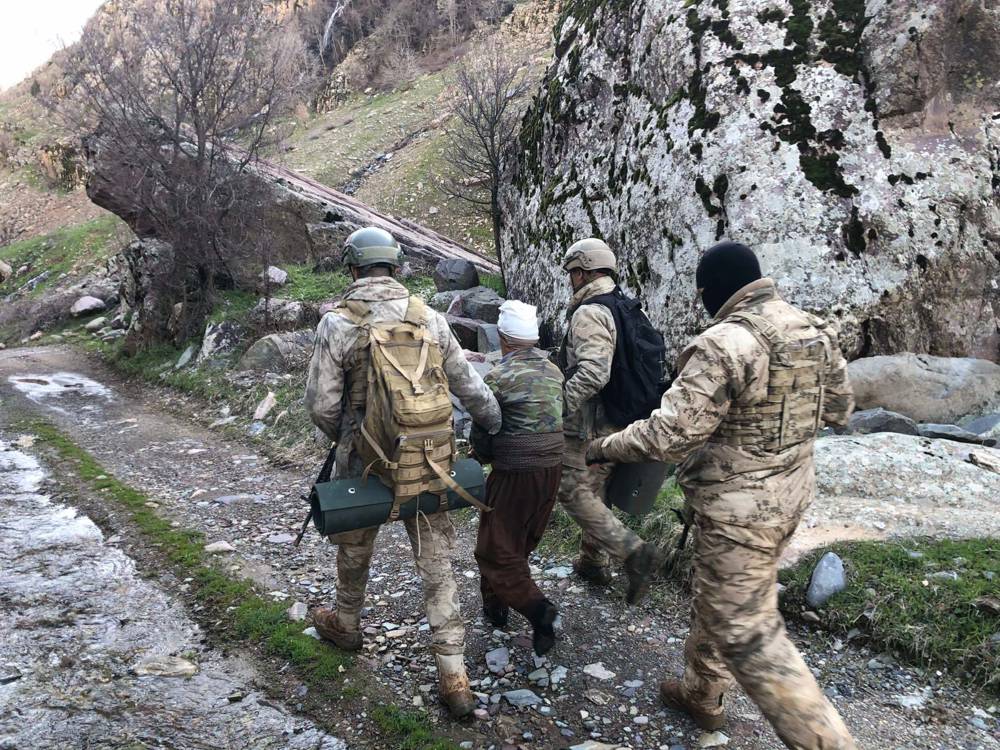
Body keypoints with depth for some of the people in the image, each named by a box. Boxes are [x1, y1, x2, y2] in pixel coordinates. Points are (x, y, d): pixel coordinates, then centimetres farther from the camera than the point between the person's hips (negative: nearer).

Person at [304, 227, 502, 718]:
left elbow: (321, 404, -11)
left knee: (354, 546, 24)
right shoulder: (428, 318, -4)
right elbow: (468, 385, 1)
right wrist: (496, 424, 19)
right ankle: (453, 673, 10)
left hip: (363, 459, -1)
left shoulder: (337, 323, -12)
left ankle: (346, 624, 48)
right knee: (436, 559, 9)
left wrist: (340, 437, 10)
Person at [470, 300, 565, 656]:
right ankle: (495, 603, 35)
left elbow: (482, 430, -8)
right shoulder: (554, 371, 6)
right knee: (521, 542, 21)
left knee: (496, 548, 4)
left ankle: (536, 607, -10)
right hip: (553, 466, 7)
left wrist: (485, 456, 13)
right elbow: (557, 419, 10)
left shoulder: (499, 376, -14)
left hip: (515, 471, -7)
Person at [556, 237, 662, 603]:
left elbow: (593, 371, -31)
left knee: (573, 492, -3)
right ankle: (594, 562, 30)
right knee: (594, 490, 19)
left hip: (589, 425, -9)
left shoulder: (589, 313, -18)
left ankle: (635, 551, -9)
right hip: (618, 421, 9)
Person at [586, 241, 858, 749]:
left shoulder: (725, 344, -24)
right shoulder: (814, 332, 1)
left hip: (738, 509, -9)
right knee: (718, 600, 25)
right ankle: (701, 695, 43)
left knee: (746, 633, 3)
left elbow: (669, 433, -24)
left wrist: (603, 448, -9)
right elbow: (840, 409, 14)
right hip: (789, 495, 9)